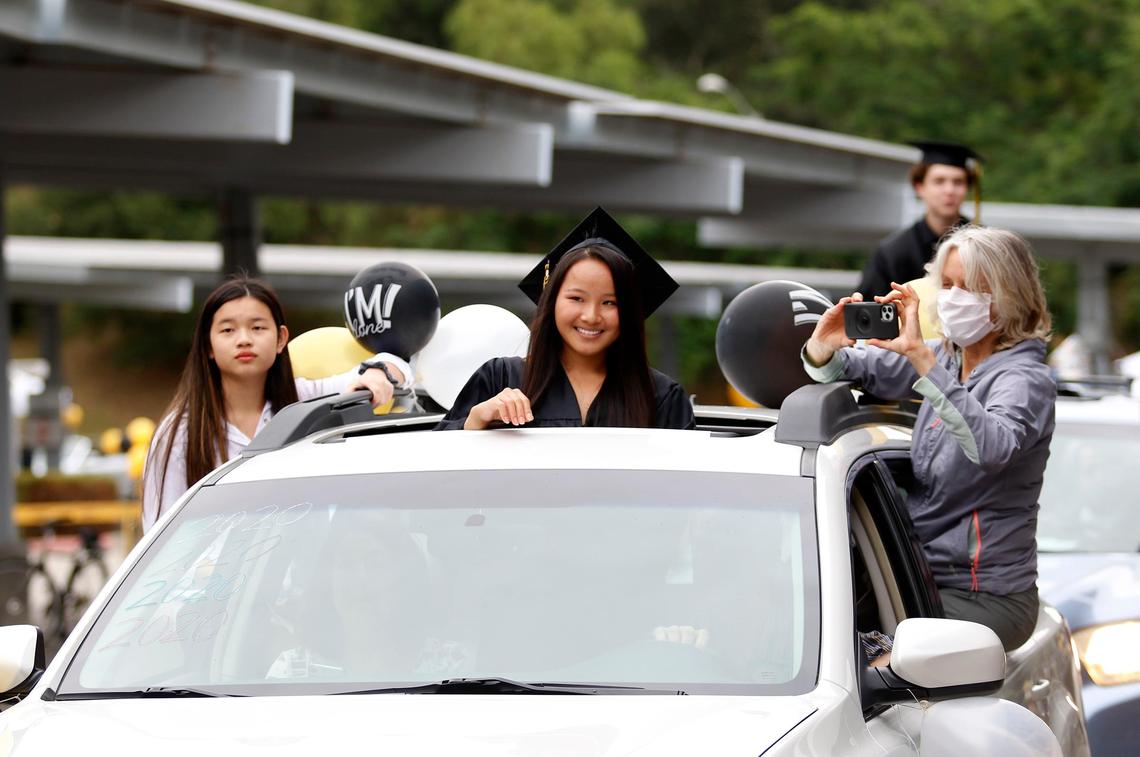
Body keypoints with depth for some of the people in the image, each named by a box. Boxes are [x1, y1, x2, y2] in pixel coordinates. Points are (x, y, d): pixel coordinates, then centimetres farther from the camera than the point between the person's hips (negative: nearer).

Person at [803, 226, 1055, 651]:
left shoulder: (1026, 380, -14)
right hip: (922, 580, 8)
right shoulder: (946, 358, 10)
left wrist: (920, 357, -39)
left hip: (987, 597, -7)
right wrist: (823, 349, -10)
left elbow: (992, 445, -35)